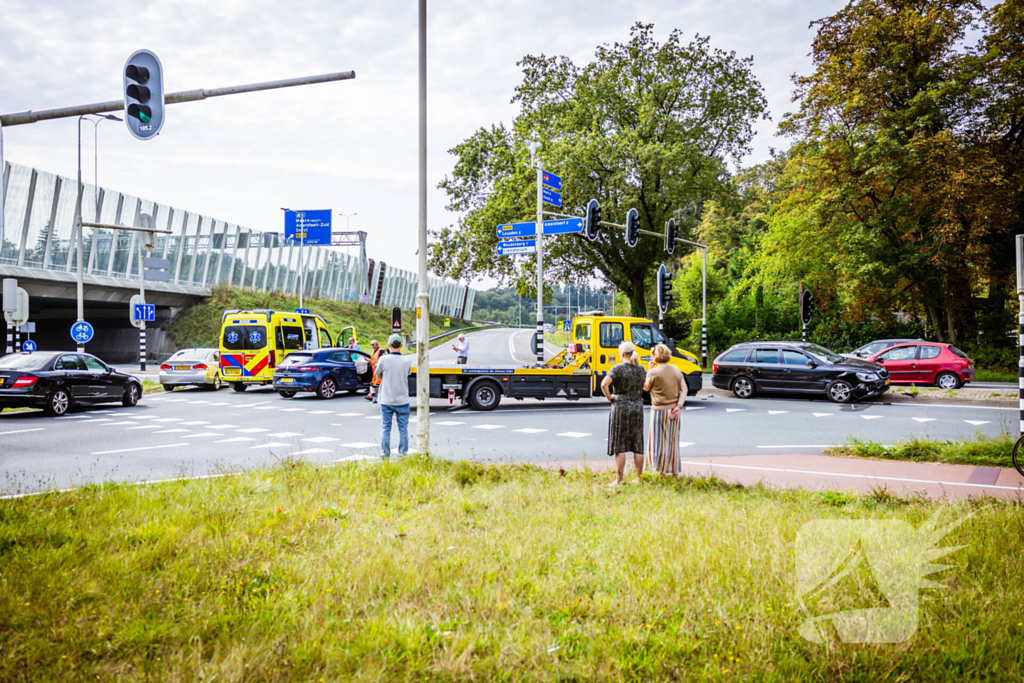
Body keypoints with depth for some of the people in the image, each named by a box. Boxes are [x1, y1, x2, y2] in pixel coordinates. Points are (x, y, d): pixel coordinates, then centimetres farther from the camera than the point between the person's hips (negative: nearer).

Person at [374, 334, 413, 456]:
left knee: (385, 428, 10)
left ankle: (385, 453, 13)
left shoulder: (383, 360, -10)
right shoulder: (407, 360, -6)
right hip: (402, 400, 1)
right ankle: (403, 453, 13)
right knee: (403, 429, 9)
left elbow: (378, 376, 4)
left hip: (386, 400, 0)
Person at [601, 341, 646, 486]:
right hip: (638, 408, 5)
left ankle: (619, 479, 1)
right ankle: (639, 478, 15)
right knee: (638, 446, 9)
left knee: (619, 446, 0)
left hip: (621, 408, -5)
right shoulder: (640, 369, 8)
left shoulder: (618, 368, -10)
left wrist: (609, 397, -10)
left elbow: (604, 384, -24)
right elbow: (644, 388, 15)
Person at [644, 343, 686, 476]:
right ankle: (674, 470, 22)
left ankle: (659, 469, 6)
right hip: (673, 411, 5)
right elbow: (683, 390, 3)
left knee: (658, 440, 5)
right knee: (672, 440, 15)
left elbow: (646, 388, 2)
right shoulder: (676, 370, 4)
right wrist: (679, 406, -1)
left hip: (659, 410, -5)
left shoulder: (653, 372, -14)